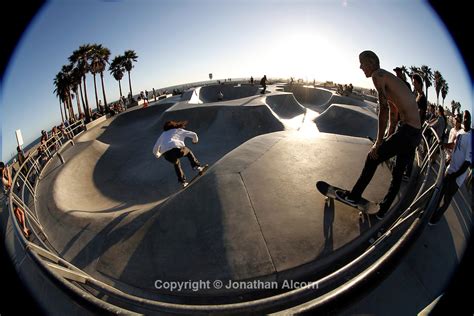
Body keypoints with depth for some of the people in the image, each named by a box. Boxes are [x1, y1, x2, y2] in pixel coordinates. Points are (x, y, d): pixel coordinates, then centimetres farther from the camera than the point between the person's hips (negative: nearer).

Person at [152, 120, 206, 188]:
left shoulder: (163, 135, 36)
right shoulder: (179, 130, 27)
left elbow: (155, 149, 40)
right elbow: (194, 134, 23)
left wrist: (157, 155, 62)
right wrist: (195, 140, 46)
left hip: (166, 155, 3)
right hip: (177, 148, -3)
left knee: (176, 164, 33)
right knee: (189, 152, 31)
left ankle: (183, 181, 27)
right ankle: (197, 166, 19)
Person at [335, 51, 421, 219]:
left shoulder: (378, 75, -9)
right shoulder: (389, 77, 21)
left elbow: (384, 109, -19)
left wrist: (378, 142, -14)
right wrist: (389, 137, 32)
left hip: (407, 132, -9)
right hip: (416, 133, 9)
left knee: (372, 158, 4)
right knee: (398, 174, 15)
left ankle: (354, 196, 19)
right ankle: (382, 211, 30)